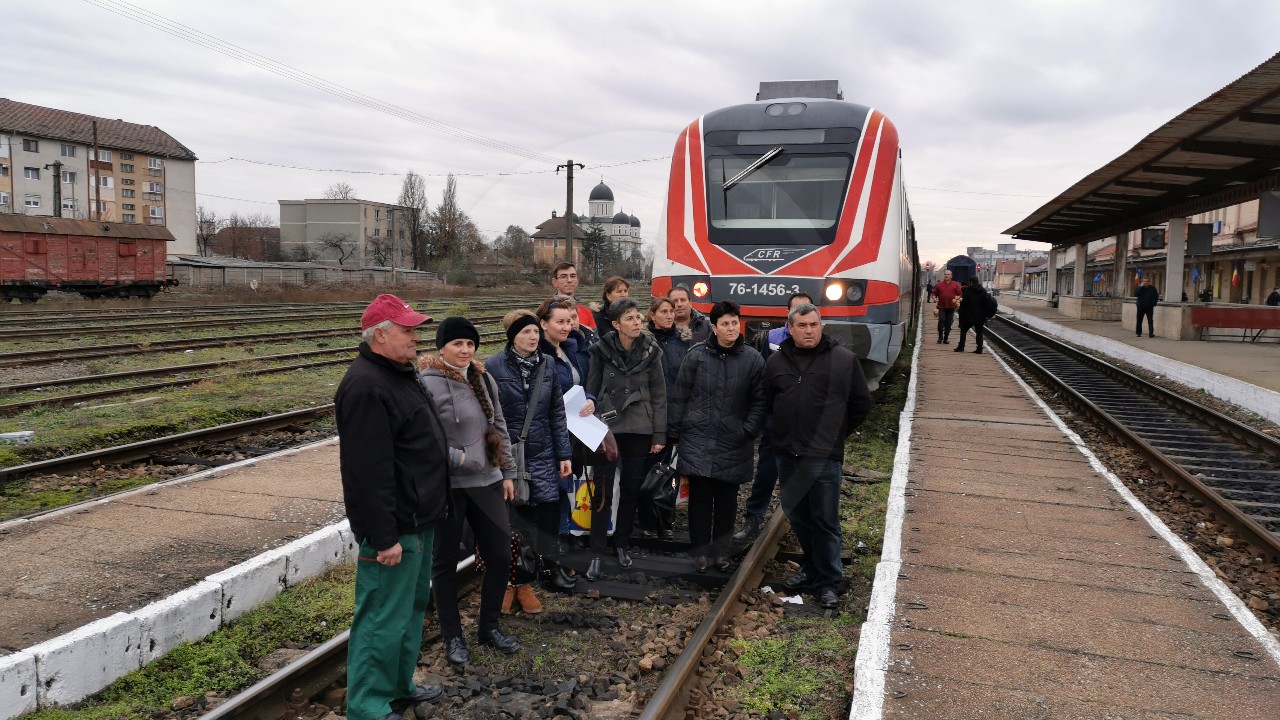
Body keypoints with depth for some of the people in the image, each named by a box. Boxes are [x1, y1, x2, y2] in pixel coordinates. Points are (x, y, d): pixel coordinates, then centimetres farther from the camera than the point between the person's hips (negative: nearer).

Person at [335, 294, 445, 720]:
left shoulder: (400, 374, 12)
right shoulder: (366, 386, -21)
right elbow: (368, 471, -25)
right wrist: (384, 537, -25)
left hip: (419, 520, 11)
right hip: (394, 527, -11)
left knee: (412, 607, 21)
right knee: (384, 618, -1)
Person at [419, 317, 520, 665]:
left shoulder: (482, 378, 8)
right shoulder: (428, 383, -14)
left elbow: (499, 427, 13)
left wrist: (508, 472, 12)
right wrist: (456, 457, -17)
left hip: (487, 482, 7)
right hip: (447, 486, -6)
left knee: (500, 556, 11)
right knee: (445, 562, 9)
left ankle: (488, 626, 31)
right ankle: (453, 637, 25)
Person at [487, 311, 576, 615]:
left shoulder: (547, 364, 4)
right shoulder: (493, 367, -8)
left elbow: (557, 413, 6)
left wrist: (564, 454, 4)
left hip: (542, 456, 3)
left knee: (548, 510, 2)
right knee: (512, 516, 5)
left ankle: (549, 566, 22)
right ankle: (513, 580, 19)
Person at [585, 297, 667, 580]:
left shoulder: (650, 351, 0)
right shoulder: (602, 350, -4)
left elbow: (659, 395, 3)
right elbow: (591, 392, 3)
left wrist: (659, 434, 0)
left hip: (639, 430, 2)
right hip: (608, 428, -2)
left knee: (631, 490, 10)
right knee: (603, 493, -4)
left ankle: (622, 544, 26)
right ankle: (597, 554, 2)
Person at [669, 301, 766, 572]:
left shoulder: (753, 359, 0)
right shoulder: (697, 355, -1)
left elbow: (759, 401, 2)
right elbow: (680, 396, 2)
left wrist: (749, 431, -6)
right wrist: (675, 430, 0)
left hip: (733, 444, 1)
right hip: (698, 439, -1)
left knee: (727, 499, 9)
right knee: (699, 496, 2)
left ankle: (722, 551, 22)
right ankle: (699, 551, 14)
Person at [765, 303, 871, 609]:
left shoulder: (844, 360, -3)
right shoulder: (776, 361, 6)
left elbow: (860, 405, 5)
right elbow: (768, 403, 17)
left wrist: (836, 434, 8)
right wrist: (786, 433, 14)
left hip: (824, 457, -4)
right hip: (787, 455, 4)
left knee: (825, 520, 1)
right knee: (796, 515, 14)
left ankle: (829, 582, 13)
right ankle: (812, 567, 32)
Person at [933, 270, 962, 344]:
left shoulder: (955, 285, 8)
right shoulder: (939, 285, 8)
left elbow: (959, 295, 8)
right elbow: (934, 294, 13)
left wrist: (956, 298, -11)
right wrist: (934, 298, -8)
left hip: (951, 307, 1)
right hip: (942, 306, -1)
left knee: (948, 323, 4)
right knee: (941, 320, -16)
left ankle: (946, 338, 12)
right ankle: (940, 337, -5)